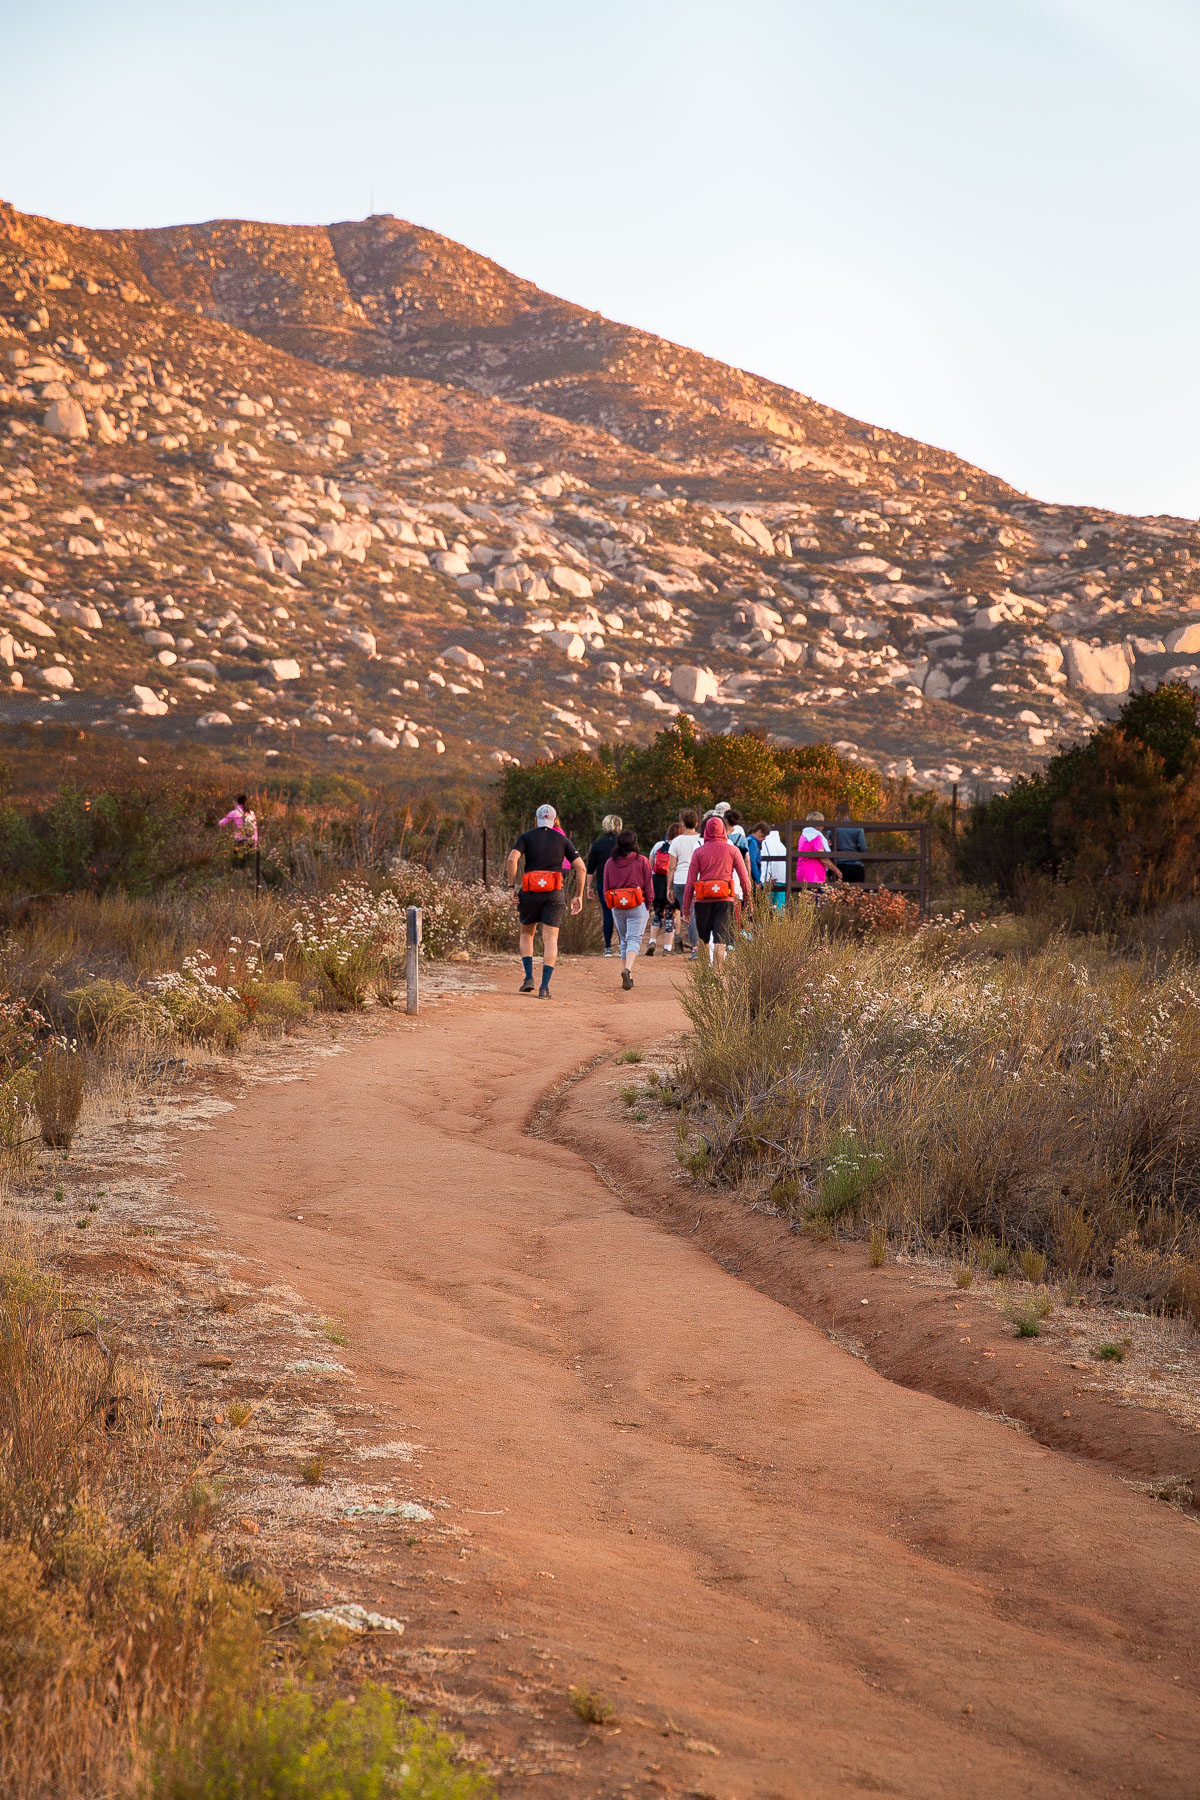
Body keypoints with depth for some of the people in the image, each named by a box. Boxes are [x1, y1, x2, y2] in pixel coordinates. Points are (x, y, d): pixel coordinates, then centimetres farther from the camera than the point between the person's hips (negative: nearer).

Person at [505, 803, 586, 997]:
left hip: (530, 892, 0)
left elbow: (512, 859, -10)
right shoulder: (563, 840, 13)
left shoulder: (526, 837, 8)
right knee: (550, 939, -2)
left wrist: (512, 886, -4)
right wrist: (579, 895, 9)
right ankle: (544, 987, -14)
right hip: (554, 893, 0)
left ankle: (529, 978, 6)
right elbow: (581, 867, 5)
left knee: (526, 934, 20)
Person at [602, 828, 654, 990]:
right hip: (637, 906, -3)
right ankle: (627, 969, -28)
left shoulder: (610, 863, 4)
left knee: (624, 941, 15)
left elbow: (606, 887, 8)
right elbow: (648, 886, 0)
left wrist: (610, 905, 18)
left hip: (617, 908, 3)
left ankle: (626, 973, 13)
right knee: (634, 939, -6)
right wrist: (649, 905, 9)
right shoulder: (641, 861, -3)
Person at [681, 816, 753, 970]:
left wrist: (686, 907, 3)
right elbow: (744, 878, 3)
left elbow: (690, 881, 1)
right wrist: (749, 901, 11)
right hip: (725, 900, -1)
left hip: (703, 900, 1)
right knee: (720, 940, -4)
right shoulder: (732, 850, 4)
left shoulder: (699, 852, 4)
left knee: (702, 938, 16)